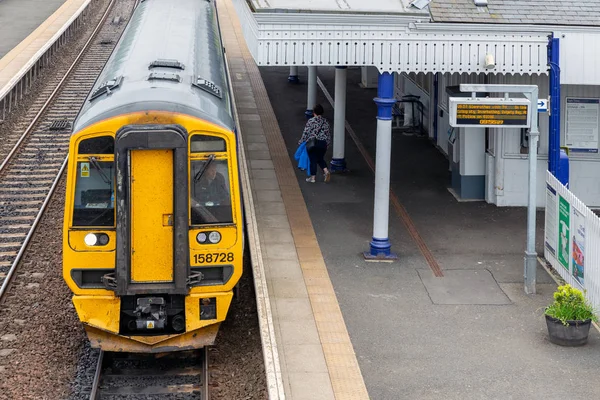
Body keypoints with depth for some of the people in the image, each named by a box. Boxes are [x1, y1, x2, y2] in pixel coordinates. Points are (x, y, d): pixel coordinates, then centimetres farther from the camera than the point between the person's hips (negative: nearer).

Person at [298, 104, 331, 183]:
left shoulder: (310, 121, -10)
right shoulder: (325, 122, 3)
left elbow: (306, 133, -9)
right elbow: (328, 134, 8)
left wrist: (301, 141, 4)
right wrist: (327, 144, 19)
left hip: (312, 143, -4)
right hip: (323, 143, 4)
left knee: (313, 160, 5)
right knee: (320, 159, 19)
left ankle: (313, 177, 9)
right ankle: (326, 171, -2)